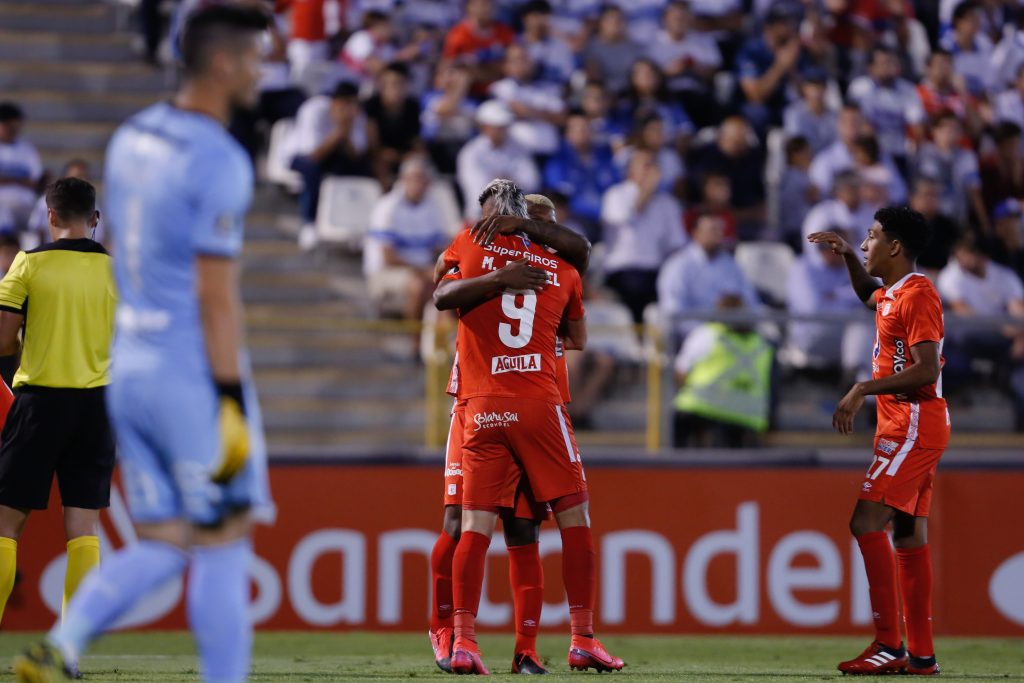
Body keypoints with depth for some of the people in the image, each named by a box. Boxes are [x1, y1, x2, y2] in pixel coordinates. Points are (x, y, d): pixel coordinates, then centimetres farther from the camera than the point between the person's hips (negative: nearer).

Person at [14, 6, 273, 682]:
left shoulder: (131, 139, 11)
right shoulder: (217, 160, -15)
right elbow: (215, 289, -18)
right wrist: (232, 401, -17)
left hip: (127, 364, 8)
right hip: (193, 370, -8)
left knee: (160, 544, 11)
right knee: (223, 545, 2)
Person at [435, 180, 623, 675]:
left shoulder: (468, 246, 5)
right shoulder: (562, 268, 10)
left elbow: (441, 299, 20)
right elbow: (578, 340, 22)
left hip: (481, 407, 0)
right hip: (540, 405, 0)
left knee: (475, 526, 1)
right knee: (574, 518, 6)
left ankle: (462, 642, -8)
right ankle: (583, 640, 2)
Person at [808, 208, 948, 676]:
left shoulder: (917, 295, -15)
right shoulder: (891, 293, 15)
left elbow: (927, 369, -24)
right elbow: (868, 294, 40)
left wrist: (864, 389, -24)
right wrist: (848, 256, 23)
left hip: (914, 424, -10)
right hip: (905, 426, 10)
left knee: (867, 522, -16)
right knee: (908, 534, 8)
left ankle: (889, 644, -17)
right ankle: (921, 654, 9)